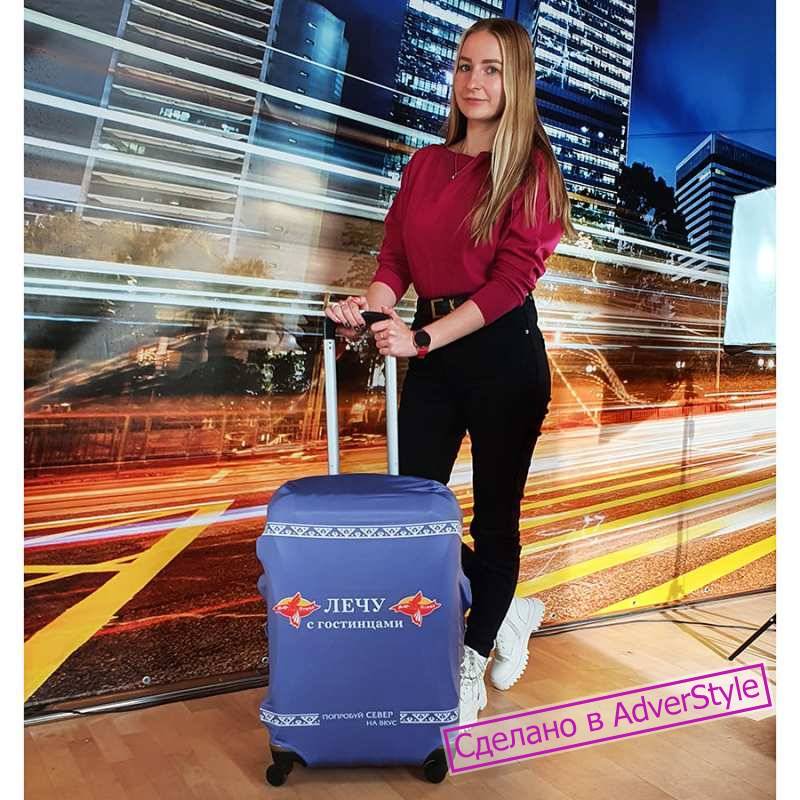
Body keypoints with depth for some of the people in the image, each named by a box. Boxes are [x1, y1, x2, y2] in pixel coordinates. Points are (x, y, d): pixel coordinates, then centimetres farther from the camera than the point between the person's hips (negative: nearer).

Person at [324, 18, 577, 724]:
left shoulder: (531, 166, -3)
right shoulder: (424, 166, 13)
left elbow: (513, 276, -14)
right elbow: (395, 259, 8)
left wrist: (423, 336, -23)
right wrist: (372, 308, -14)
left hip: (504, 354, -5)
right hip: (433, 356, 6)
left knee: (494, 517, 6)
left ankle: (472, 665, 27)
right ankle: (509, 611, 32)